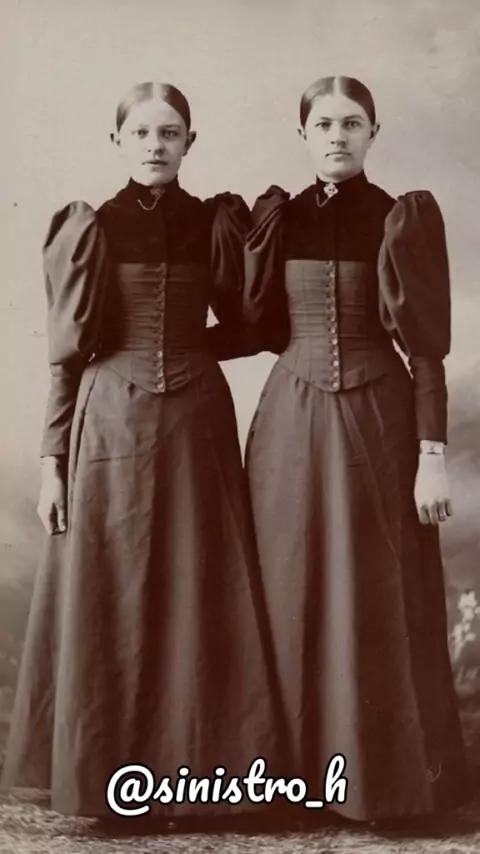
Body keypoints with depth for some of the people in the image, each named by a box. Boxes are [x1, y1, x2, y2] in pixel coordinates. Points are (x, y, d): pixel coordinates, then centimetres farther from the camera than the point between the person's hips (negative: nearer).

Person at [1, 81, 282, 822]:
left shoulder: (216, 225, 6)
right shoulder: (88, 230, 2)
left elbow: (244, 326, 17)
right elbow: (67, 354, 1)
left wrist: (185, 347, 2)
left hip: (196, 425, 1)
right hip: (110, 428, -1)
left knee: (198, 601, 3)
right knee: (105, 605, 2)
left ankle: (191, 773, 16)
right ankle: (108, 776, 16)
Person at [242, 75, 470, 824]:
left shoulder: (404, 221, -2)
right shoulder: (277, 220, 7)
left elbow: (426, 348, -5)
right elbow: (263, 328, 11)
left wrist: (433, 454, -10)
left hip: (380, 424, -3)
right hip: (293, 424, 3)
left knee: (380, 605, 2)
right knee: (295, 599, 6)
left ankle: (385, 771, 18)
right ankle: (301, 765, 21)